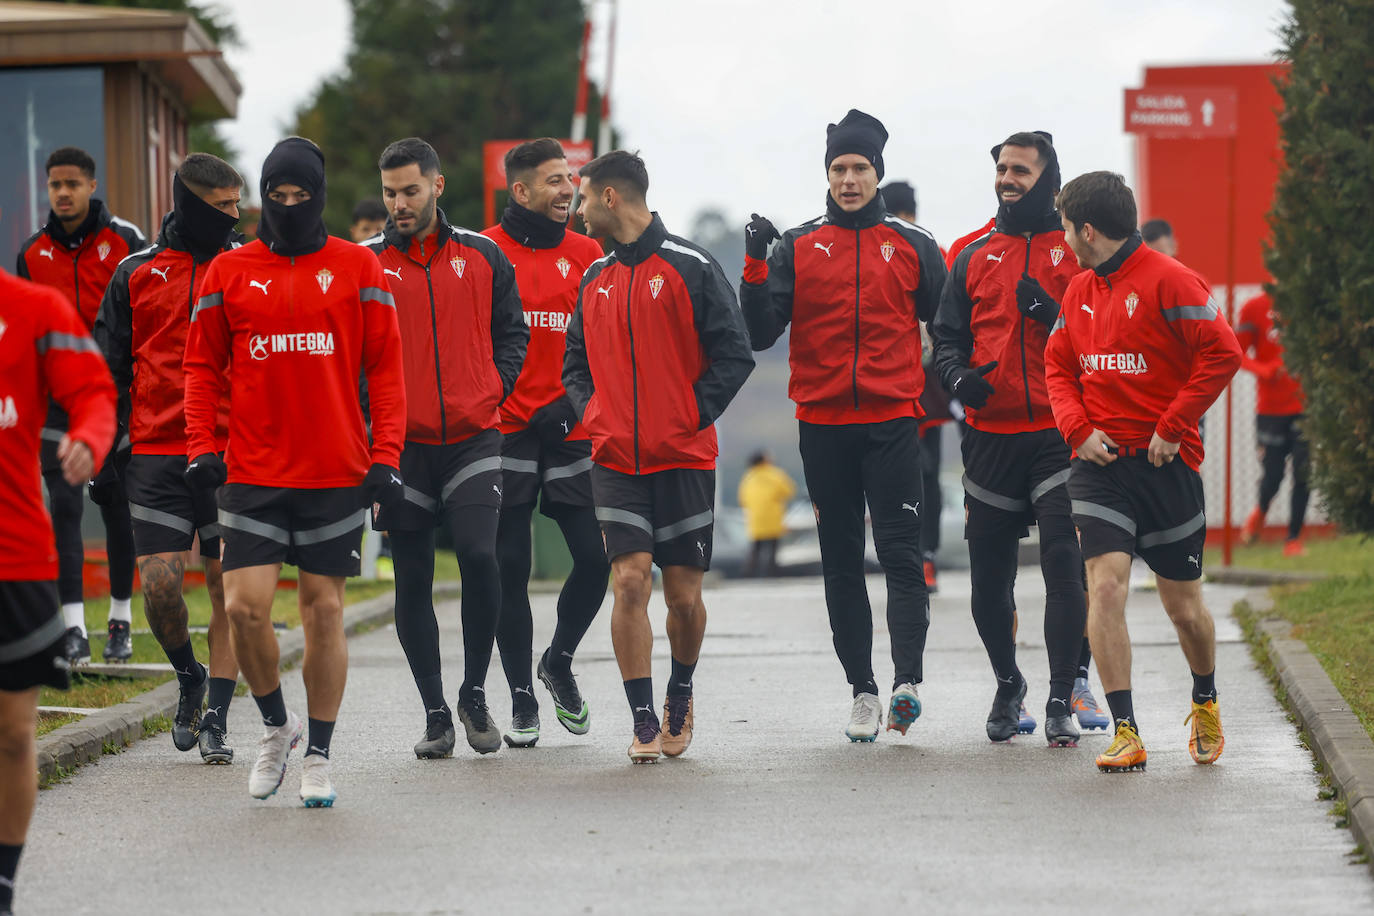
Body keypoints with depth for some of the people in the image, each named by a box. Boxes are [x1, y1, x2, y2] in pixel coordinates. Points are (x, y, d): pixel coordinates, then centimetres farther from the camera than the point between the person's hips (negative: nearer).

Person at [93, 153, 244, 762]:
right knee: (160, 582, -7)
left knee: (230, 586, -2)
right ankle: (190, 676, 20)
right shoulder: (136, 273, 7)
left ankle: (216, 716, 6)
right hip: (156, 454, 0)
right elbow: (111, 367, 11)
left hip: (233, 454, 0)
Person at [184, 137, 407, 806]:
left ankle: (318, 756, 14)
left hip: (338, 474, -1)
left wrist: (386, 455, -4)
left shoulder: (357, 268, 3)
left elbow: (385, 367, 4)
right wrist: (201, 446, -1)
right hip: (253, 474, 1)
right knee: (244, 606, -8)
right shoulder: (229, 272, 6)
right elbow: (203, 366, 11)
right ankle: (276, 725, 17)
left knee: (324, 611, 3)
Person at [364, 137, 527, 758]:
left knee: (478, 554, -18)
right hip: (402, 444, 0)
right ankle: (435, 714, 13)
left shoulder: (483, 257, 8)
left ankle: (474, 693, 1)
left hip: (473, 436, 0)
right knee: (413, 580, 3)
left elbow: (511, 331, 15)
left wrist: (494, 386, 2)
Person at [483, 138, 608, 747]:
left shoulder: (585, 255, 8)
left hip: (569, 434, 2)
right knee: (509, 568, 1)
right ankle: (522, 699, 12)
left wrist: (570, 403, -5)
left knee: (596, 558, -3)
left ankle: (559, 660, 23)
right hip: (503, 434, -2)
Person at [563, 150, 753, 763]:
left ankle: (680, 692, 30)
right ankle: (644, 724, -6)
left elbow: (734, 355, -6)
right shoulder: (594, 280, 12)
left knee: (683, 595, 3)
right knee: (630, 581, -10)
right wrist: (591, 410, 3)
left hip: (683, 458, -3)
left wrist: (693, 414, -11)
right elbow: (576, 361, 21)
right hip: (615, 460, 3)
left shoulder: (689, 268, -5)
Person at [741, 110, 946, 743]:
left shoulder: (912, 246, 7)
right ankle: (863, 691, 10)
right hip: (823, 424, 2)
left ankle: (907, 680, -18)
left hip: (893, 423, -1)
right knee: (842, 564, 5)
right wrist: (756, 266, -10)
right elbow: (760, 334, 1)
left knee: (901, 554, -11)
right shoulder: (798, 247, 7)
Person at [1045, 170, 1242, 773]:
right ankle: (1125, 733, -14)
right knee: (1105, 585, -15)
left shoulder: (1168, 281, -10)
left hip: (1165, 463, -4)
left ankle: (1205, 703, 37)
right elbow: (1058, 368, 17)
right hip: (1099, 462, 4)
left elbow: (1222, 353, -15)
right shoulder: (1079, 292, 10)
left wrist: (1173, 428, -15)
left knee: (1183, 605, 8)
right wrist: (1078, 429, -1)